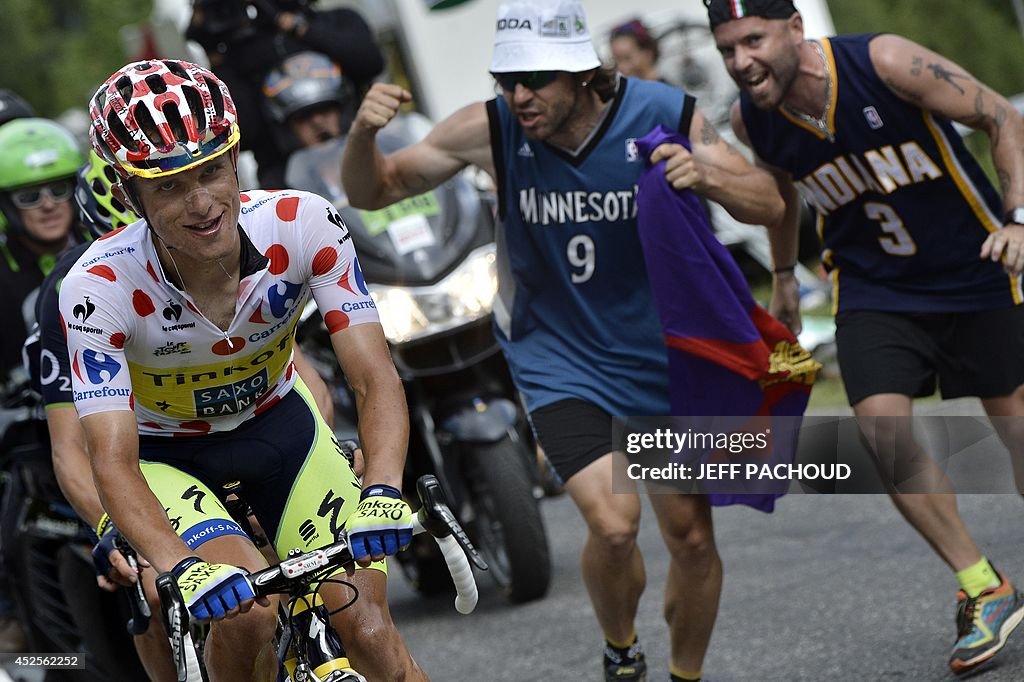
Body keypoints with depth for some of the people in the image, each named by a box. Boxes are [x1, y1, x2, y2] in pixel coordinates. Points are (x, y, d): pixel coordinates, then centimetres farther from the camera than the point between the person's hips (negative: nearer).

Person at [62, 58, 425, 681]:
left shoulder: (304, 226, -27)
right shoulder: (100, 287, -32)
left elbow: (376, 379, -28)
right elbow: (112, 460, -36)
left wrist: (384, 490, -47)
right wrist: (182, 569, -53)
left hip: (276, 422, 2)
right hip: (164, 453, -2)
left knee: (366, 625, -13)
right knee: (247, 609, -27)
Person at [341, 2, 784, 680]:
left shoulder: (664, 114, -16)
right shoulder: (489, 129, -15)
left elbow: (768, 204, -10)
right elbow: (372, 191, -6)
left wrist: (705, 175, -31)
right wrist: (364, 133, -28)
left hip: (664, 361, 2)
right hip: (560, 362, -1)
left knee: (693, 539, 6)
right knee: (613, 522, -21)